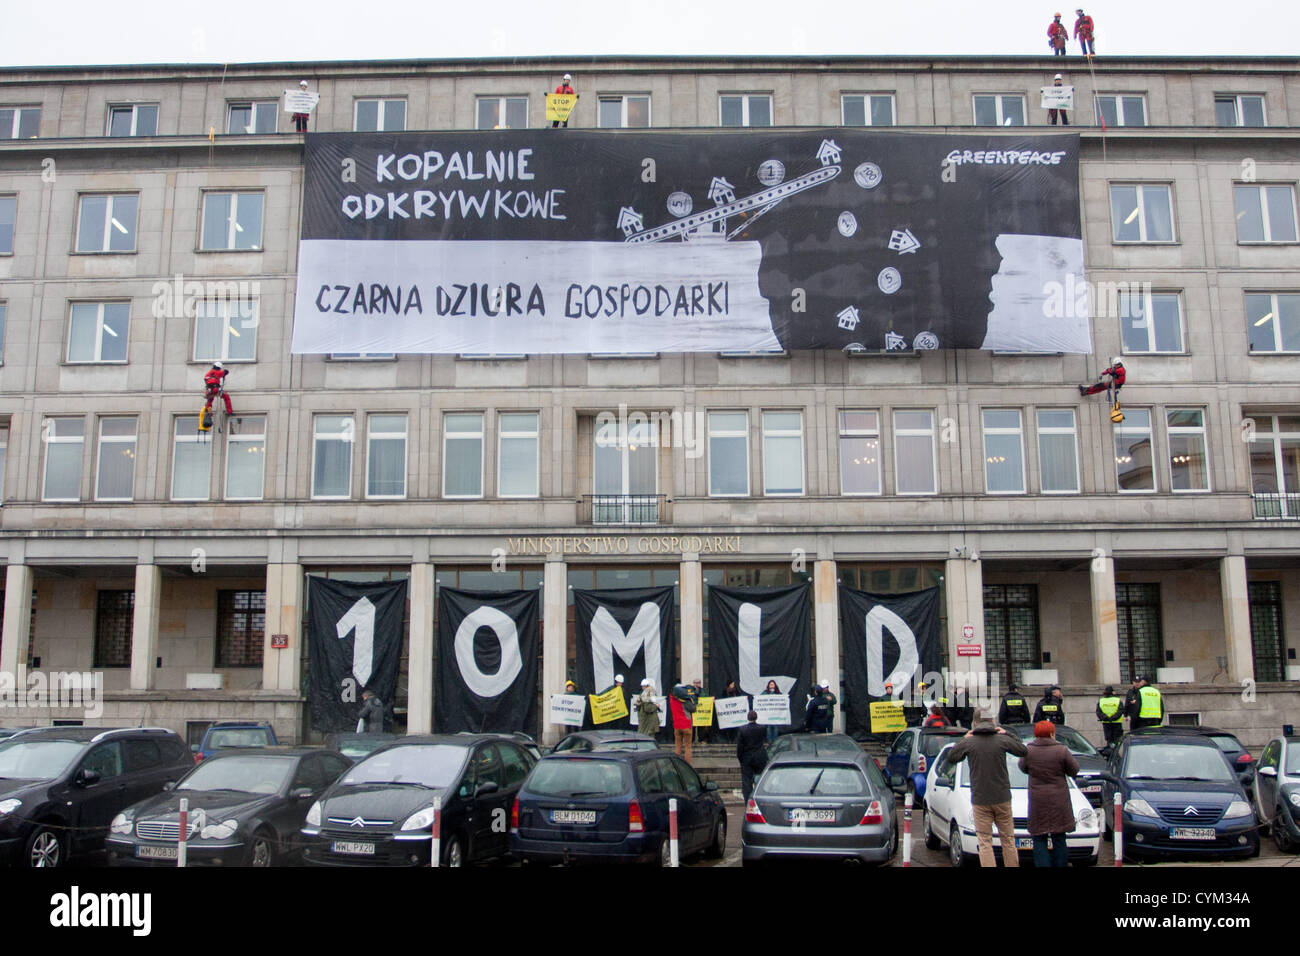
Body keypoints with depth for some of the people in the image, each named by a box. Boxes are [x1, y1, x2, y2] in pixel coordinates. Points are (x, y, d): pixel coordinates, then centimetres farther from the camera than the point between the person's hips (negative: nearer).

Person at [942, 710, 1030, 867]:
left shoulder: (969, 742, -6)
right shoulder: (1002, 740, -5)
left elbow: (951, 758, 8)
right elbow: (1024, 750, 11)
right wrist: (1008, 734, 15)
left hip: (980, 801, -1)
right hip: (1002, 799, 1)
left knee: (985, 842, 2)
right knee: (1008, 839, 14)